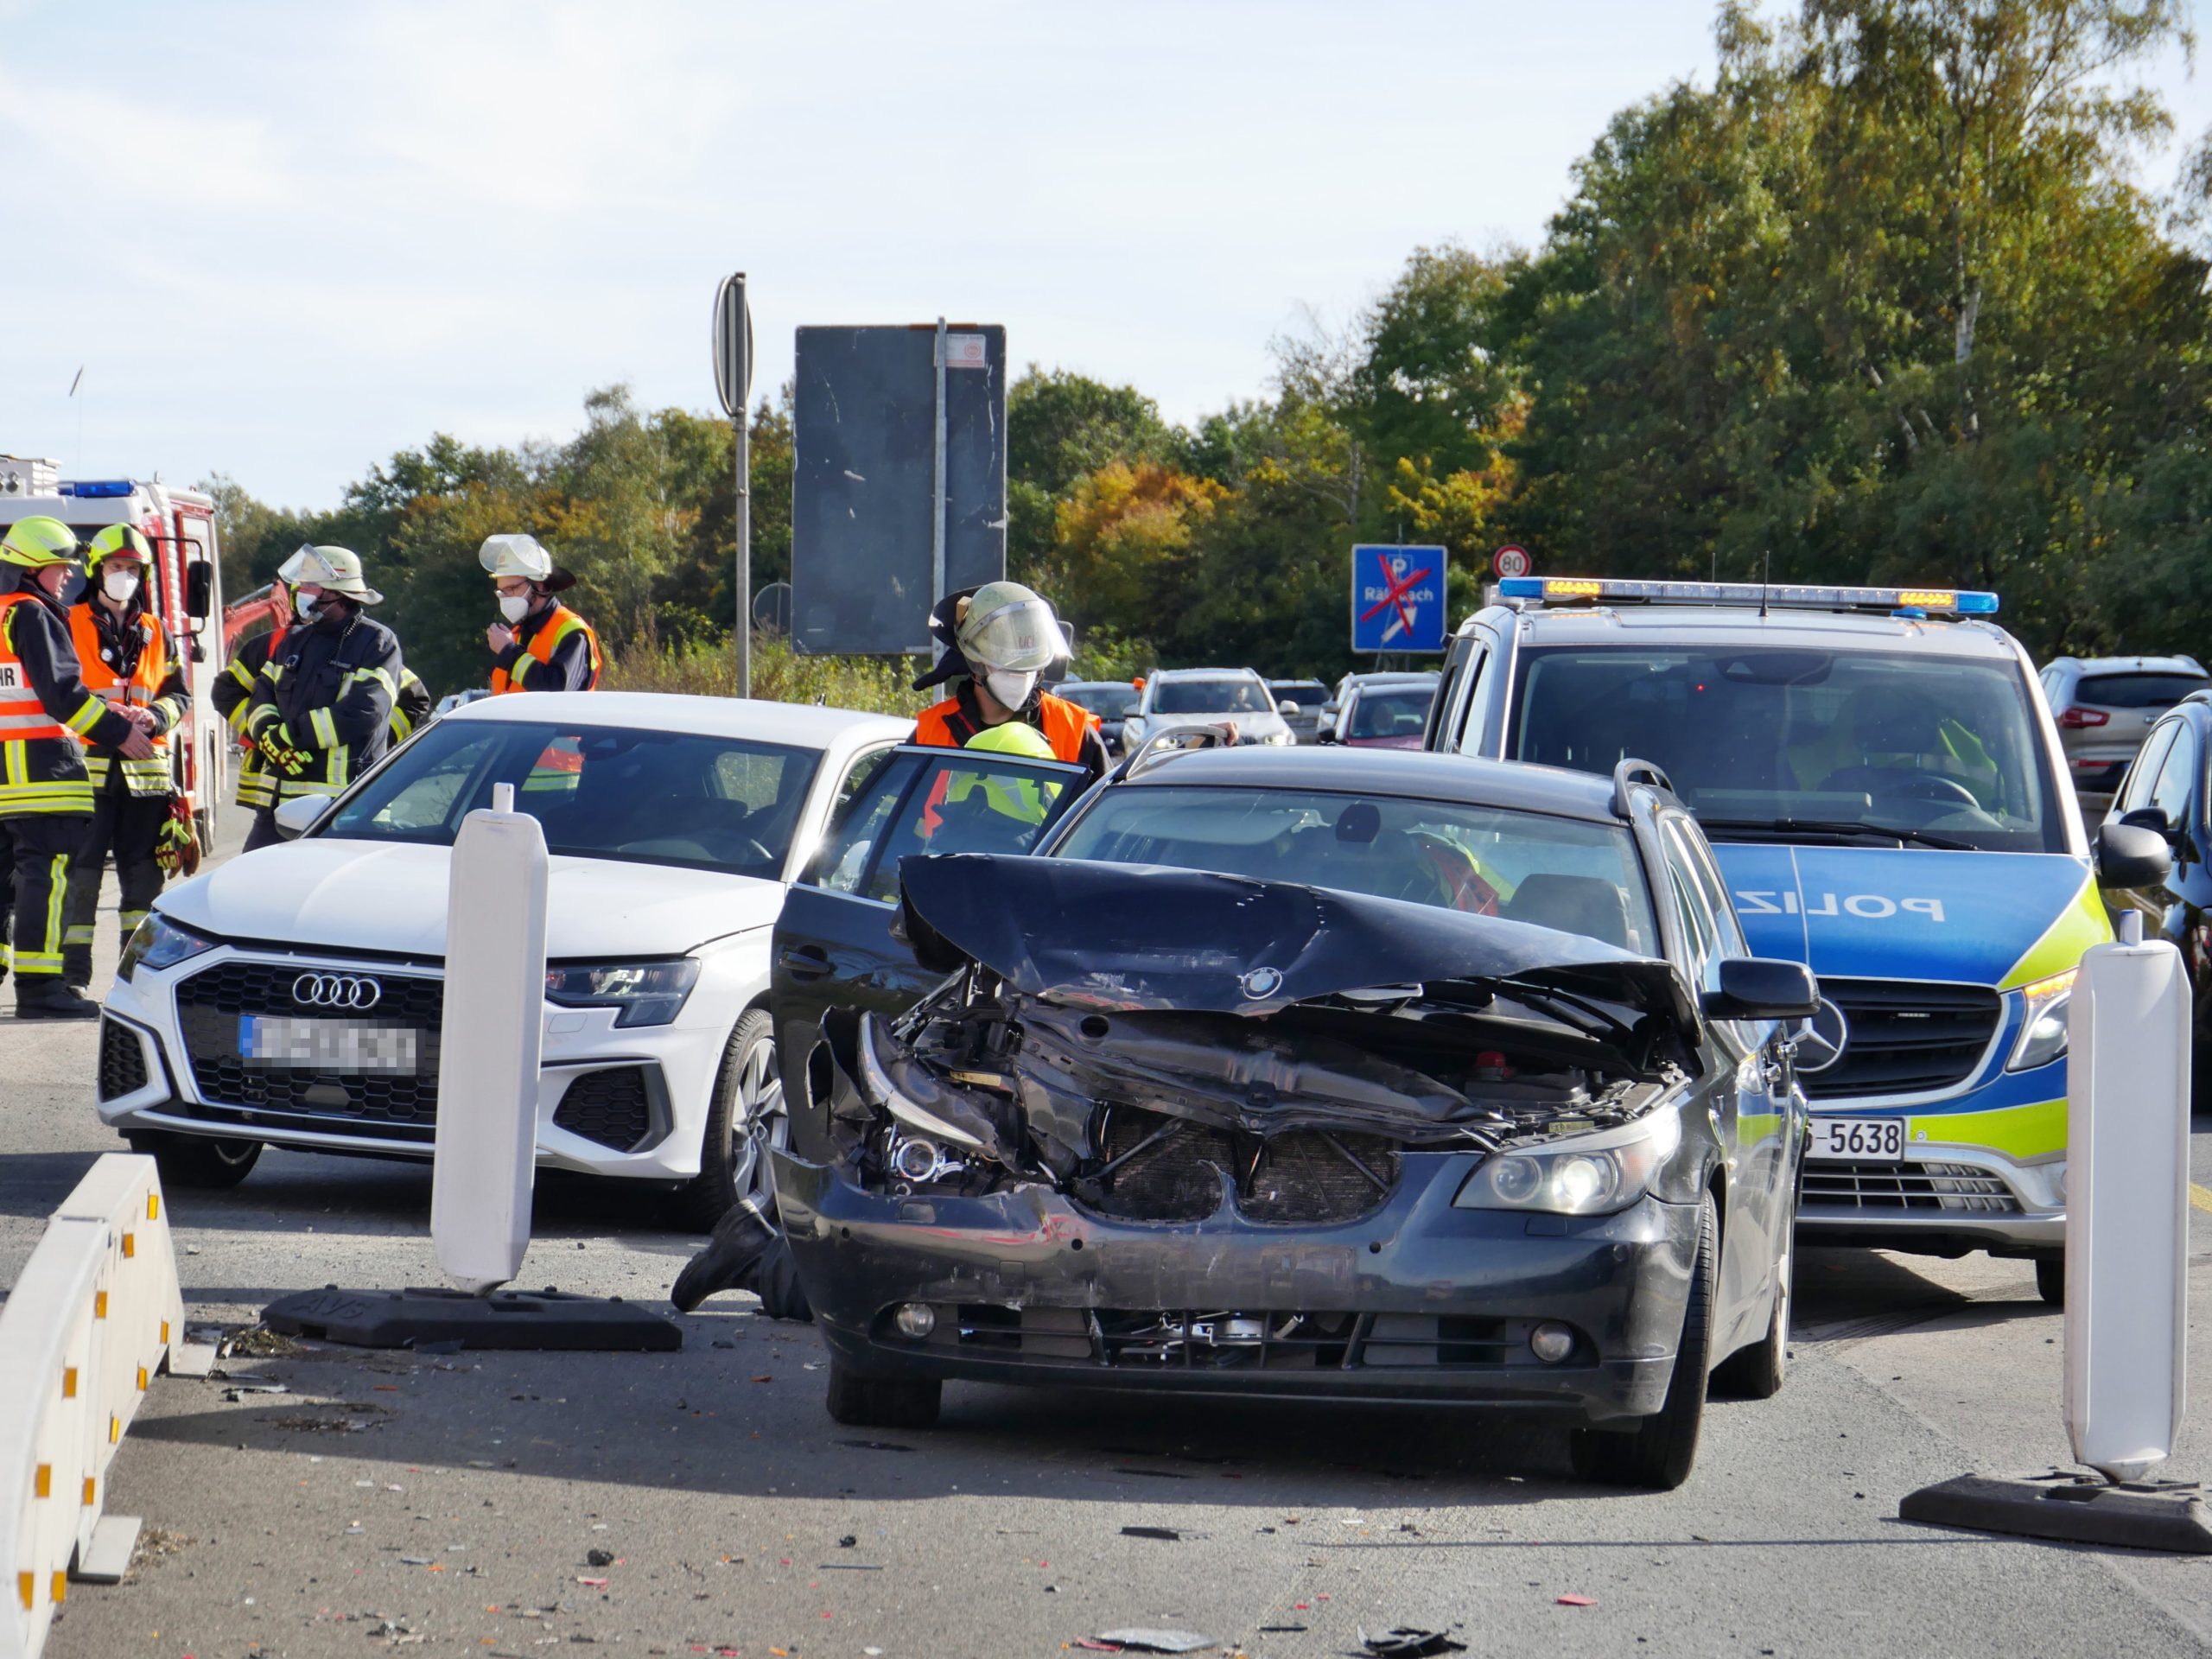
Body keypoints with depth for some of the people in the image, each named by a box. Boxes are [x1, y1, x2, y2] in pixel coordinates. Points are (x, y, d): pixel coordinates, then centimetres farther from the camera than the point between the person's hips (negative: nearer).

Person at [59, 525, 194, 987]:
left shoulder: (156, 633, 17)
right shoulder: (70, 625, 4)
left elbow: (180, 693, 15)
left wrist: (155, 717, -8)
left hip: (145, 769, 4)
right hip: (87, 765, -4)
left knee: (143, 872, 7)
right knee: (80, 872, -6)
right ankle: (73, 974, -4)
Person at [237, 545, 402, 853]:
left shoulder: (377, 643, -4)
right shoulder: (295, 641, 19)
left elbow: (361, 713, -17)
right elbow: (261, 697, 14)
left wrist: (289, 734, -15)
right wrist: (269, 735, -11)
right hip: (281, 798, 7)